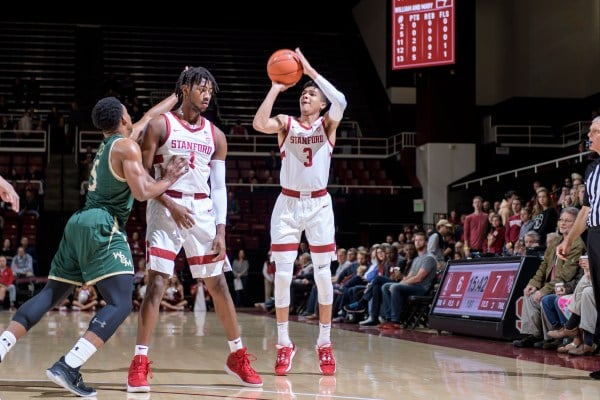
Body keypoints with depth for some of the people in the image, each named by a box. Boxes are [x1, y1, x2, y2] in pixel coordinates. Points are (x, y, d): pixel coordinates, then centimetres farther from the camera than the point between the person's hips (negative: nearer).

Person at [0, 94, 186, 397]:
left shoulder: (109, 142, 22)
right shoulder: (127, 146, -5)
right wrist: (168, 180, 5)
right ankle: (67, 367, -26)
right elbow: (142, 193, -12)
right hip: (102, 226, -9)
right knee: (120, 304, -13)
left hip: (80, 223, 9)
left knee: (51, 294, 14)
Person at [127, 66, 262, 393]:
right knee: (157, 283, -11)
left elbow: (219, 188, 9)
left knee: (218, 284, 9)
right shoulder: (160, 125, -2)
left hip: (202, 211, 4)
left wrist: (221, 231, 0)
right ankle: (139, 363, -7)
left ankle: (237, 357, 22)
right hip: (166, 209, -4)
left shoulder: (216, 135, 10)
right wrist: (171, 205, -17)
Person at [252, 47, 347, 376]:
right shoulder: (286, 123, 3)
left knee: (323, 274, 2)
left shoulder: (327, 124, 2)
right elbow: (259, 124, -19)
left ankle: (324, 344, 14)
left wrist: (310, 70, -19)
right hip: (288, 204, 0)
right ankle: (284, 344, 6)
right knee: (282, 275, -4)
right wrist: (276, 88, -14)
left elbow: (341, 101, -20)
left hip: (319, 204, 0)